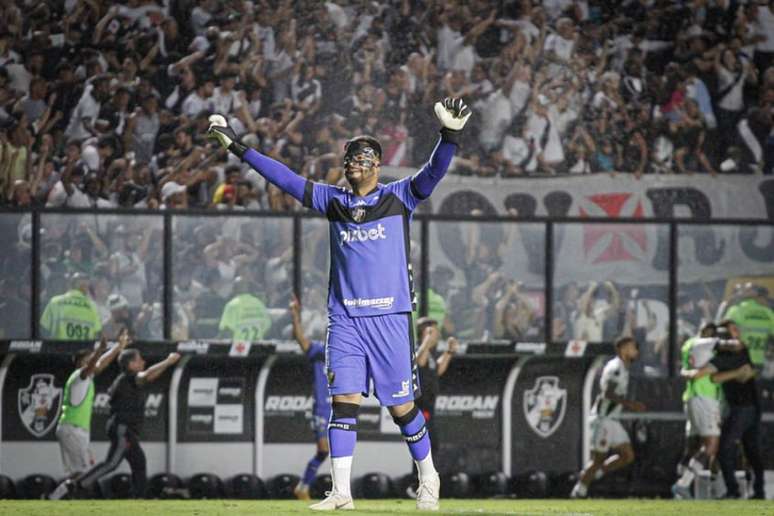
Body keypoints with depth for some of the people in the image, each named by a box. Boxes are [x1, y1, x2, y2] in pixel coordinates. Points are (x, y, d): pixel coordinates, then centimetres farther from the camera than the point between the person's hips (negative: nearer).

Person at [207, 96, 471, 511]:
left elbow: (434, 170, -13)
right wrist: (237, 147, 9)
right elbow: (285, 179, 12)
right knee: (343, 402, -5)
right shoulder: (333, 201, 10)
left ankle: (428, 479, 20)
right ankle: (341, 492, -4)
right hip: (344, 318, 3)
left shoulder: (399, 197, 1)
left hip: (389, 319, -3)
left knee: (401, 407, 1)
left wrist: (451, 134, -30)